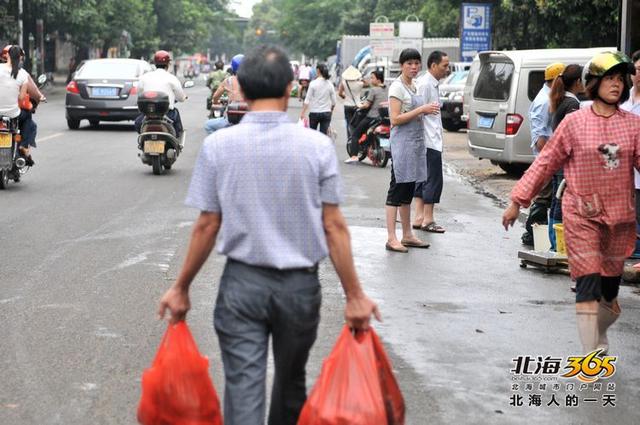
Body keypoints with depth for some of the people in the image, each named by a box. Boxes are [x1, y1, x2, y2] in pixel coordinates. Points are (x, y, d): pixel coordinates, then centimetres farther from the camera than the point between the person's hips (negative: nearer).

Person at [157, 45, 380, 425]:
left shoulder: (218, 145, -7)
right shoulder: (318, 146, -8)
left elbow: (207, 226, -5)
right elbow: (334, 227, -8)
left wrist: (182, 287, 6)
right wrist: (354, 295, -2)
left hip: (242, 283, -1)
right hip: (300, 284, 1)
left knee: (243, 391, 2)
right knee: (291, 386, 20)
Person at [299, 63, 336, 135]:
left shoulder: (313, 83, -9)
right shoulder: (330, 84, -1)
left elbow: (307, 99, -10)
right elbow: (333, 101, 4)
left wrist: (303, 112, -6)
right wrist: (331, 109, 23)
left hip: (314, 112, -2)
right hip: (326, 113, 2)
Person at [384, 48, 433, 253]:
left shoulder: (414, 86, 16)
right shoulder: (397, 87, -10)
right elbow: (395, 119, -16)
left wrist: (426, 111, 5)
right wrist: (421, 110, -19)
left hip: (417, 141, 9)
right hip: (402, 142, -9)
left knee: (408, 191, 13)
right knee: (397, 189, -8)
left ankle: (407, 235, 19)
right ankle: (391, 238, -8)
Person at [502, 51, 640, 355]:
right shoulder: (574, 122, -3)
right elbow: (545, 163, 1)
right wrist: (518, 201, 1)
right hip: (582, 216, -3)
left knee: (609, 289, 12)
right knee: (588, 284, -11)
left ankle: (599, 340, 37)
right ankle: (591, 357, -8)